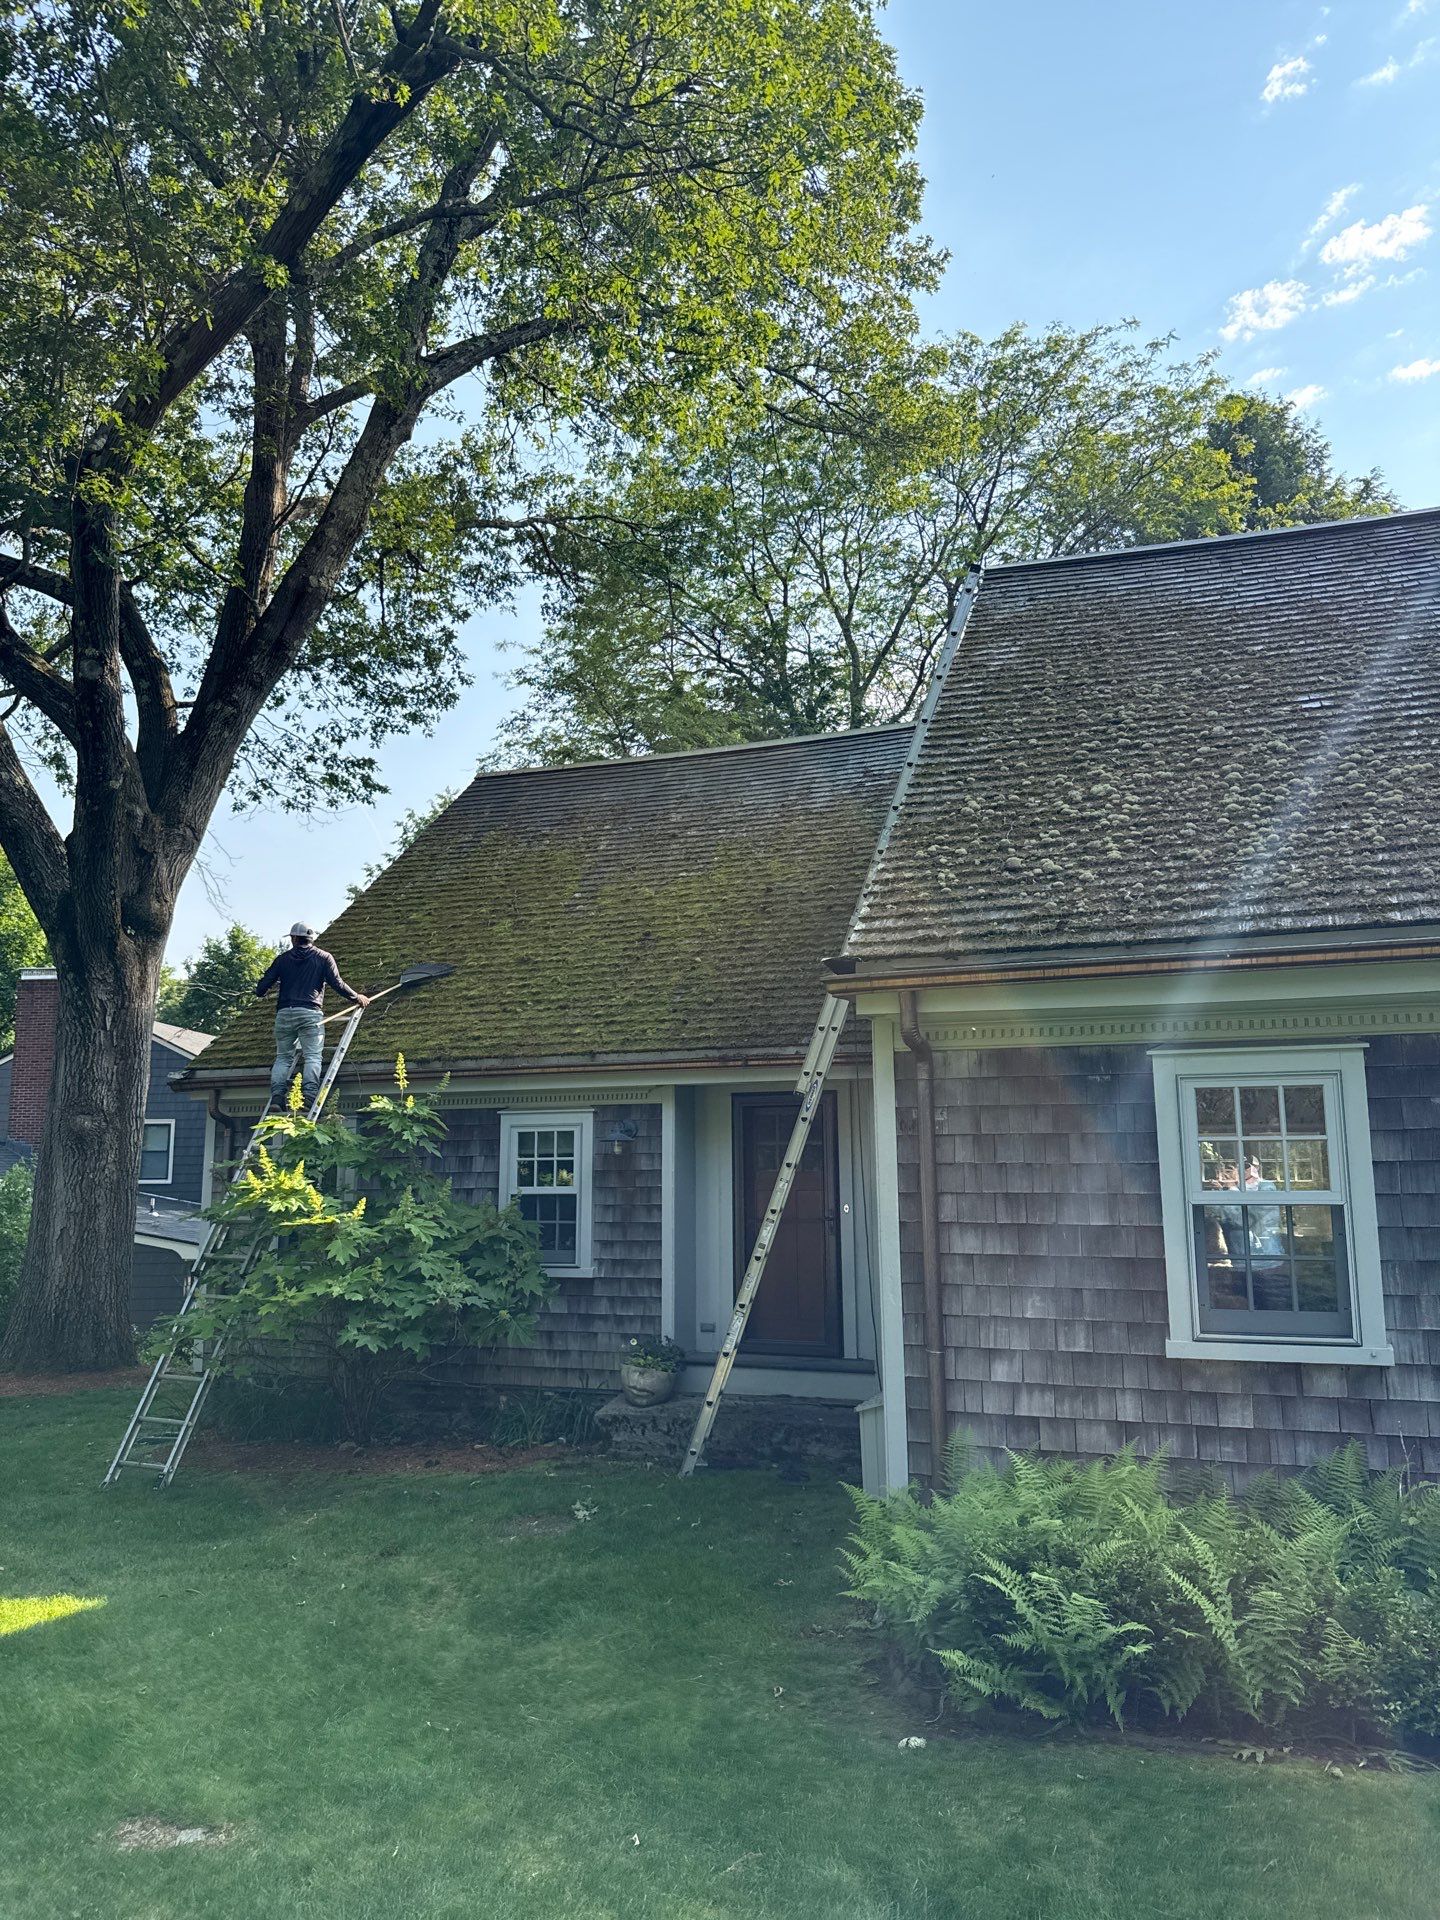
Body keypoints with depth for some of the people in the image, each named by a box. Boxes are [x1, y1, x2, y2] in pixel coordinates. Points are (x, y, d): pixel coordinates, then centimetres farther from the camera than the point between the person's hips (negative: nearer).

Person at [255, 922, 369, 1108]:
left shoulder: (283, 958, 13)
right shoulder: (324, 957, 7)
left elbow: (264, 983, 13)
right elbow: (337, 983, 2)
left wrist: (260, 993, 36)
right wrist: (357, 998, 15)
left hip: (284, 1013, 2)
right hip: (311, 1013, -2)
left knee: (283, 1057, 8)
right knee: (312, 1056, -5)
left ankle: (277, 1096, -6)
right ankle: (309, 1094, -22)